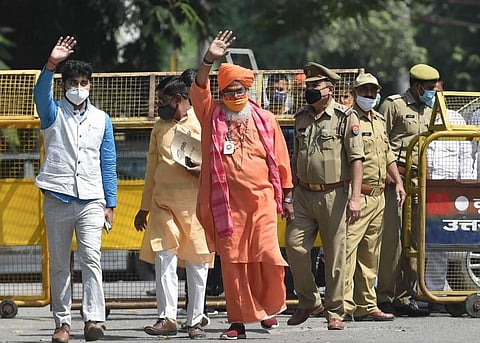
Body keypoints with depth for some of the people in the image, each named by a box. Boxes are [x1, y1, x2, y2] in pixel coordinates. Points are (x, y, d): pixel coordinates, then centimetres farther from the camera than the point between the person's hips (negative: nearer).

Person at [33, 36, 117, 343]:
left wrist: (110, 204, 8)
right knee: (59, 263, 3)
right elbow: (41, 93, -16)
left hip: (91, 199, 0)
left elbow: (108, 164, 13)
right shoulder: (53, 114, 7)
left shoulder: (101, 120, 13)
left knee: (91, 257, -14)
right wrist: (52, 64, -35)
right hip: (57, 198, 0)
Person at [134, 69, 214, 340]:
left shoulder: (204, 124, 1)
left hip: (195, 203, -4)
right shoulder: (160, 127, 16)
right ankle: (167, 318, -9)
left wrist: (205, 168, -18)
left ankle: (196, 320, 7)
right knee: (164, 259, -7)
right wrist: (144, 208, 21)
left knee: (197, 262, 0)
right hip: (163, 202, 4)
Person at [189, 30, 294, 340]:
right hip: (227, 201, 0)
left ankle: (269, 307, 16)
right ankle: (239, 320, 6)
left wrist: (287, 197, 12)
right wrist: (209, 60, -25)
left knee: (267, 256, -9)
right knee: (232, 261, 0)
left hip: (262, 199, 0)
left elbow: (281, 160, 12)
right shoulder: (212, 116, 7)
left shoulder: (265, 120, 8)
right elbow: (199, 91, -11)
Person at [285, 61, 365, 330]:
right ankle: (309, 301, 14)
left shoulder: (346, 117, -4)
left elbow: (356, 159, -9)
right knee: (294, 246, -4)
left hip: (334, 195, -5)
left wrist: (355, 197, -17)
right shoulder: (302, 118, 13)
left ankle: (335, 312, 8)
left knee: (335, 256, 0)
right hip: (304, 195, 5)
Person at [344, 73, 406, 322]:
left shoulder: (379, 121, 21)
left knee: (370, 254, 11)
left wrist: (398, 181, 19)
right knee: (348, 248, -14)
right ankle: (343, 304, -17)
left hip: (378, 196, 9)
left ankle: (366, 306, 15)